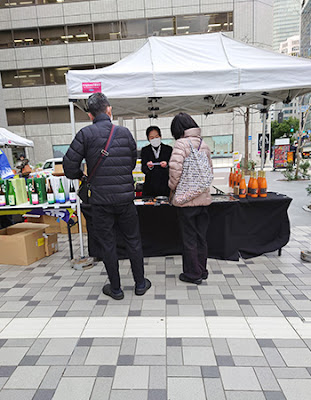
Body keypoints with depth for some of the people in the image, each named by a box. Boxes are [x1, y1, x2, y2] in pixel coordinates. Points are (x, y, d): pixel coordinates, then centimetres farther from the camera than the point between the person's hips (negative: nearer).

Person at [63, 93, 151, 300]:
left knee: (107, 244, 11)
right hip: (125, 198, 3)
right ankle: (140, 284, 28)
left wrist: (81, 175, 13)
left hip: (101, 201, -2)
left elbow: (69, 166, -8)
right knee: (133, 240, 16)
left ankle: (116, 288, 25)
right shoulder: (125, 132, 3)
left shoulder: (86, 134, -5)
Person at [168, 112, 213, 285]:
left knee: (189, 238, 6)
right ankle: (202, 271, 30)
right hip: (203, 197, 7)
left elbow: (175, 167, -22)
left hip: (186, 199, -6)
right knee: (201, 237, 16)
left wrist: (173, 186, -6)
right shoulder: (204, 144, 10)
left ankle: (192, 274, 19)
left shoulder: (182, 143, -11)